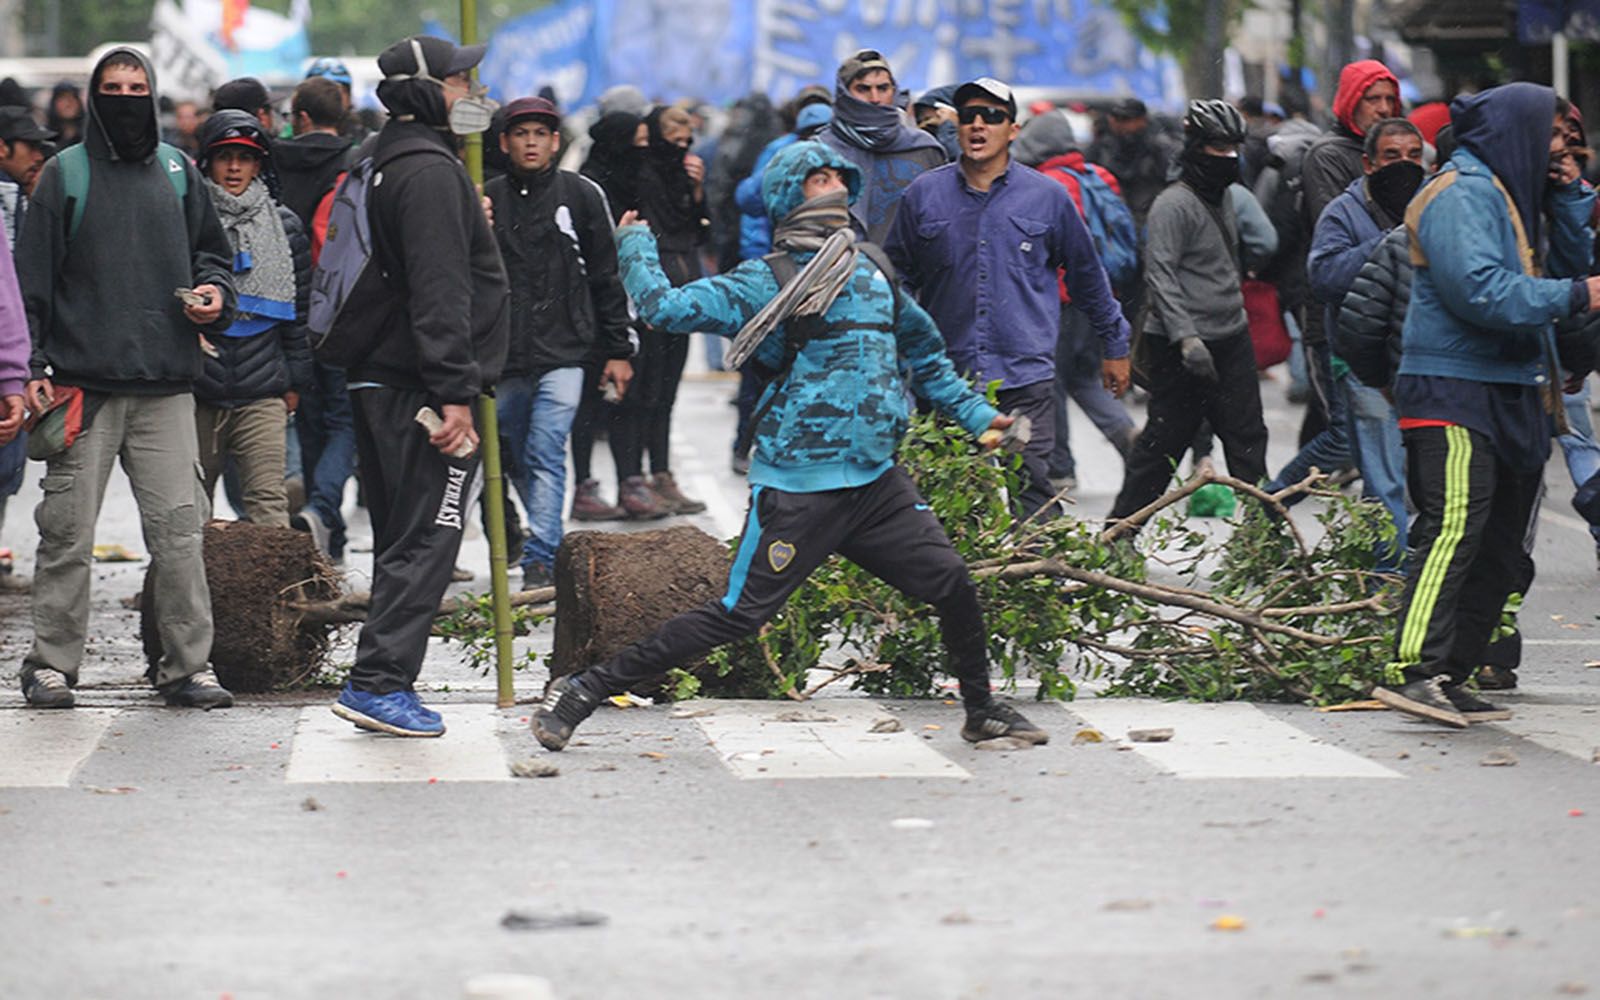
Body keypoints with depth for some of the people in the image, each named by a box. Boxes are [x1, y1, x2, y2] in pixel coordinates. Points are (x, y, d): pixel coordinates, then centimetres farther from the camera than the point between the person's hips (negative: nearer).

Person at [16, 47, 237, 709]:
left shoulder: (178, 172, 12)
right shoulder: (65, 175, 3)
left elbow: (211, 250, 24)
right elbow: (31, 278, 2)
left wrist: (216, 291, 2)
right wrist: (27, 368, -6)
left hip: (165, 386, 2)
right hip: (82, 385, -2)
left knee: (178, 529, -1)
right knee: (68, 530, 0)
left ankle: (185, 664, 5)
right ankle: (52, 662, 10)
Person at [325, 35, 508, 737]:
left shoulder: (381, 165, 18)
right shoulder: (429, 170, -14)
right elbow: (439, 290, -20)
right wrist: (453, 393, -22)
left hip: (379, 382, 10)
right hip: (419, 384, -10)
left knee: (400, 538, 14)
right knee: (427, 540, -8)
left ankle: (384, 681, 16)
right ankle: (379, 681, -12)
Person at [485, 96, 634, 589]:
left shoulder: (581, 195, 3)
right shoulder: (488, 199, 7)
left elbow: (607, 277, 7)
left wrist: (618, 350, 5)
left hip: (564, 353, -3)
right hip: (506, 358, 3)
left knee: (545, 455, -14)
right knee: (517, 461, 11)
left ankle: (540, 561, -16)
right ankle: (549, 542, 28)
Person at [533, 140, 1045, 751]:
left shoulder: (871, 275, 15)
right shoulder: (764, 283, -4)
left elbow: (923, 355, 30)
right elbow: (667, 308, -13)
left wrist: (975, 415, 25)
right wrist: (634, 245, 1)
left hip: (877, 480, 6)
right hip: (798, 488, -6)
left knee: (952, 582, -1)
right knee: (738, 616, -8)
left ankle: (982, 709, 23)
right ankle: (582, 692, 0)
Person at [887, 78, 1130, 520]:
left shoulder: (1048, 196, 4)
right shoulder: (924, 194, 6)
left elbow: (1087, 275, 15)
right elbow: (897, 276, 14)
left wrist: (1114, 346, 20)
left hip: (1027, 381, -2)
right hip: (945, 378, 2)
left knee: (1033, 492, -8)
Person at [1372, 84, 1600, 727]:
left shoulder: (1514, 194, 21)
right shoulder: (1462, 193, -10)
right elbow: (1481, 289, -22)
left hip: (1511, 396, 10)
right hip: (1453, 391, -10)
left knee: (1500, 545, 9)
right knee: (1453, 528, -20)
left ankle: (1450, 677, 11)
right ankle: (1412, 670, -27)